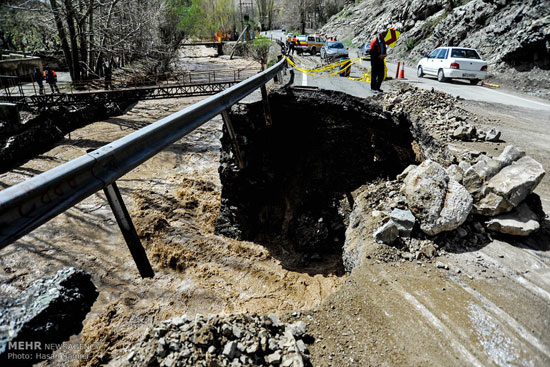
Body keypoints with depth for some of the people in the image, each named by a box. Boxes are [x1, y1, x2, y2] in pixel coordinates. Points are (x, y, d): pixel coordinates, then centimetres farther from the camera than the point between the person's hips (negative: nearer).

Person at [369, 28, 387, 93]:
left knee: (381, 75, 6)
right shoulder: (374, 41, -9)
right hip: (375, 61, -7)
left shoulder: (383, 42, 14)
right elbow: (371, 52, -14)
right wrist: (379, 55, -19)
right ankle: (373, 88, 9)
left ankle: (377, 87, 17)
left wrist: (384, 55, 2)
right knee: (374, 74, 0)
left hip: (381, 60, 7)